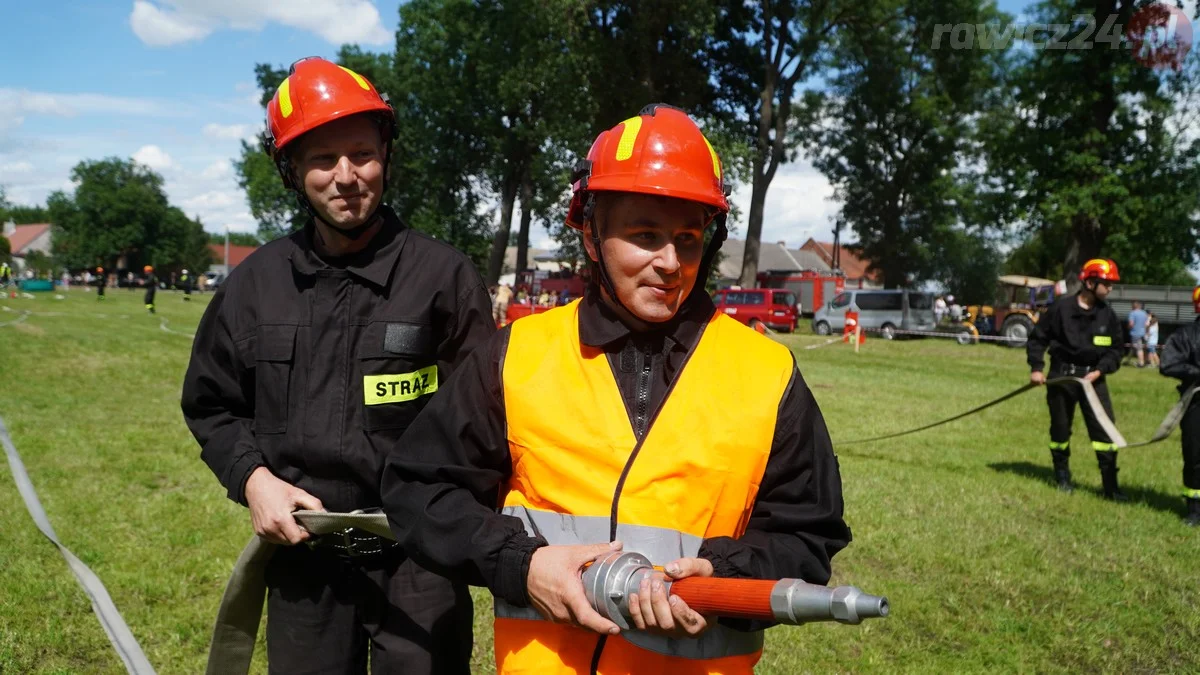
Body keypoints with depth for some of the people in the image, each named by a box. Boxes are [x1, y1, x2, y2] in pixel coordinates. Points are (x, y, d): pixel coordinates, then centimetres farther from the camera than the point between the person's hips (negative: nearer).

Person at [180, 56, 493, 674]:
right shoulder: (257, 282, 3)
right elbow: (211, 403, 13)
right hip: (300, 556, 3)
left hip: (419, 561, -3)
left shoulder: (444, 274, -6)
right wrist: (252, 477, -4)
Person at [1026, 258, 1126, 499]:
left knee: (1105, 428, -6)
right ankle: (1062, 476, 27)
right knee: (1060, 428, 9)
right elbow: (1037, 338, -1)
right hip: (1061, 376, -2)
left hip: (1093, 378, 2)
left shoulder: (1107, 314, 2)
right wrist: (1036, 367, -8)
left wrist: (1100, 370, -9)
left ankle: (1110, 484, -1)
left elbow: (1115, 350, 7)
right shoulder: (1061, 307, -7)